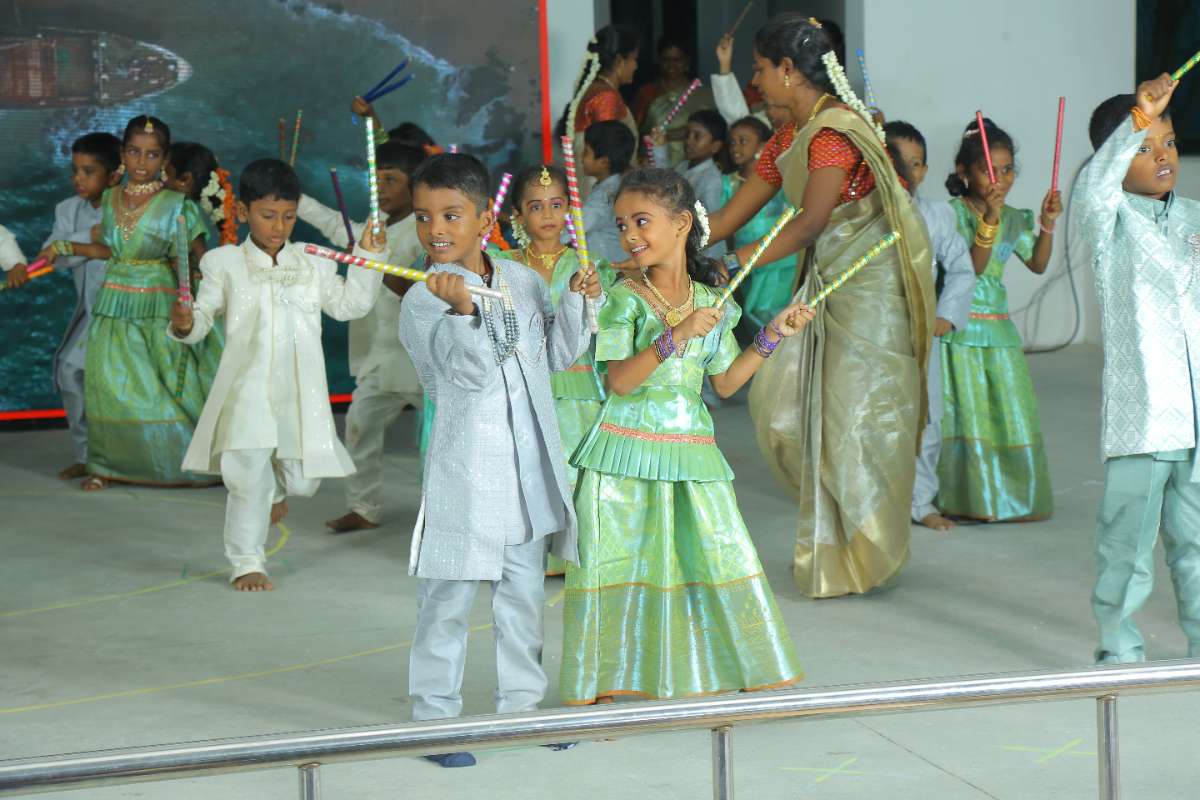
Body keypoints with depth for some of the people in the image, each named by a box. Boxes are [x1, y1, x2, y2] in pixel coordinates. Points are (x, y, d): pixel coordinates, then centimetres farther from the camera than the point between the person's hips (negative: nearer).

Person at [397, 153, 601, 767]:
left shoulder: (524, 281, 6)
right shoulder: (423, 300, -11)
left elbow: (555, 356, 14)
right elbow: (467, 371, -21)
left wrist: (575, 303, 0)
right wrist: (462, 311, -36)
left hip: (530, 464, 5)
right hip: (462, 469, -5)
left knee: (524, 591, 16)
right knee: (448, 599, -1)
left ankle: (521, 701, 29)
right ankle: (435, 716, 8)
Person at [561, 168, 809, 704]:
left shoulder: (712, 302, 7)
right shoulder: (626, 298, -5)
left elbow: (724, 382, 14)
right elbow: (619, 380, -15)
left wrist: (772, 336, 8)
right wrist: (676, 337, -22)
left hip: (692, 455, 3)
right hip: (627, 454, -3)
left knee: (725, 555, 2)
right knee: (611, 564, -2)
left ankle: (752, 677, 14)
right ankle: (597, 688, 8)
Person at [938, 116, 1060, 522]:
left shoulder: (1013, 218, 10)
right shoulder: (954, 212, -10)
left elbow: (1037, 264, 14)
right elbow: (972, 267, -17)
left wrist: (1047, 224, 1)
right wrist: (989, 220, -27)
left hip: (998, 325, 6)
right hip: (959, 327, -6)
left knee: (1011, 410, 8)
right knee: (965, 411, -4)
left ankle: (1013, 495, 20)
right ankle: (970, 499, 4)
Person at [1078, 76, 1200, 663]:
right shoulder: (1111, 218, -3)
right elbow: (1090, 191, -26)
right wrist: (1137, 121, -38)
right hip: (1140, 411, -5)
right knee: (1128, 537, 0)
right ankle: (1119, 648, 12)